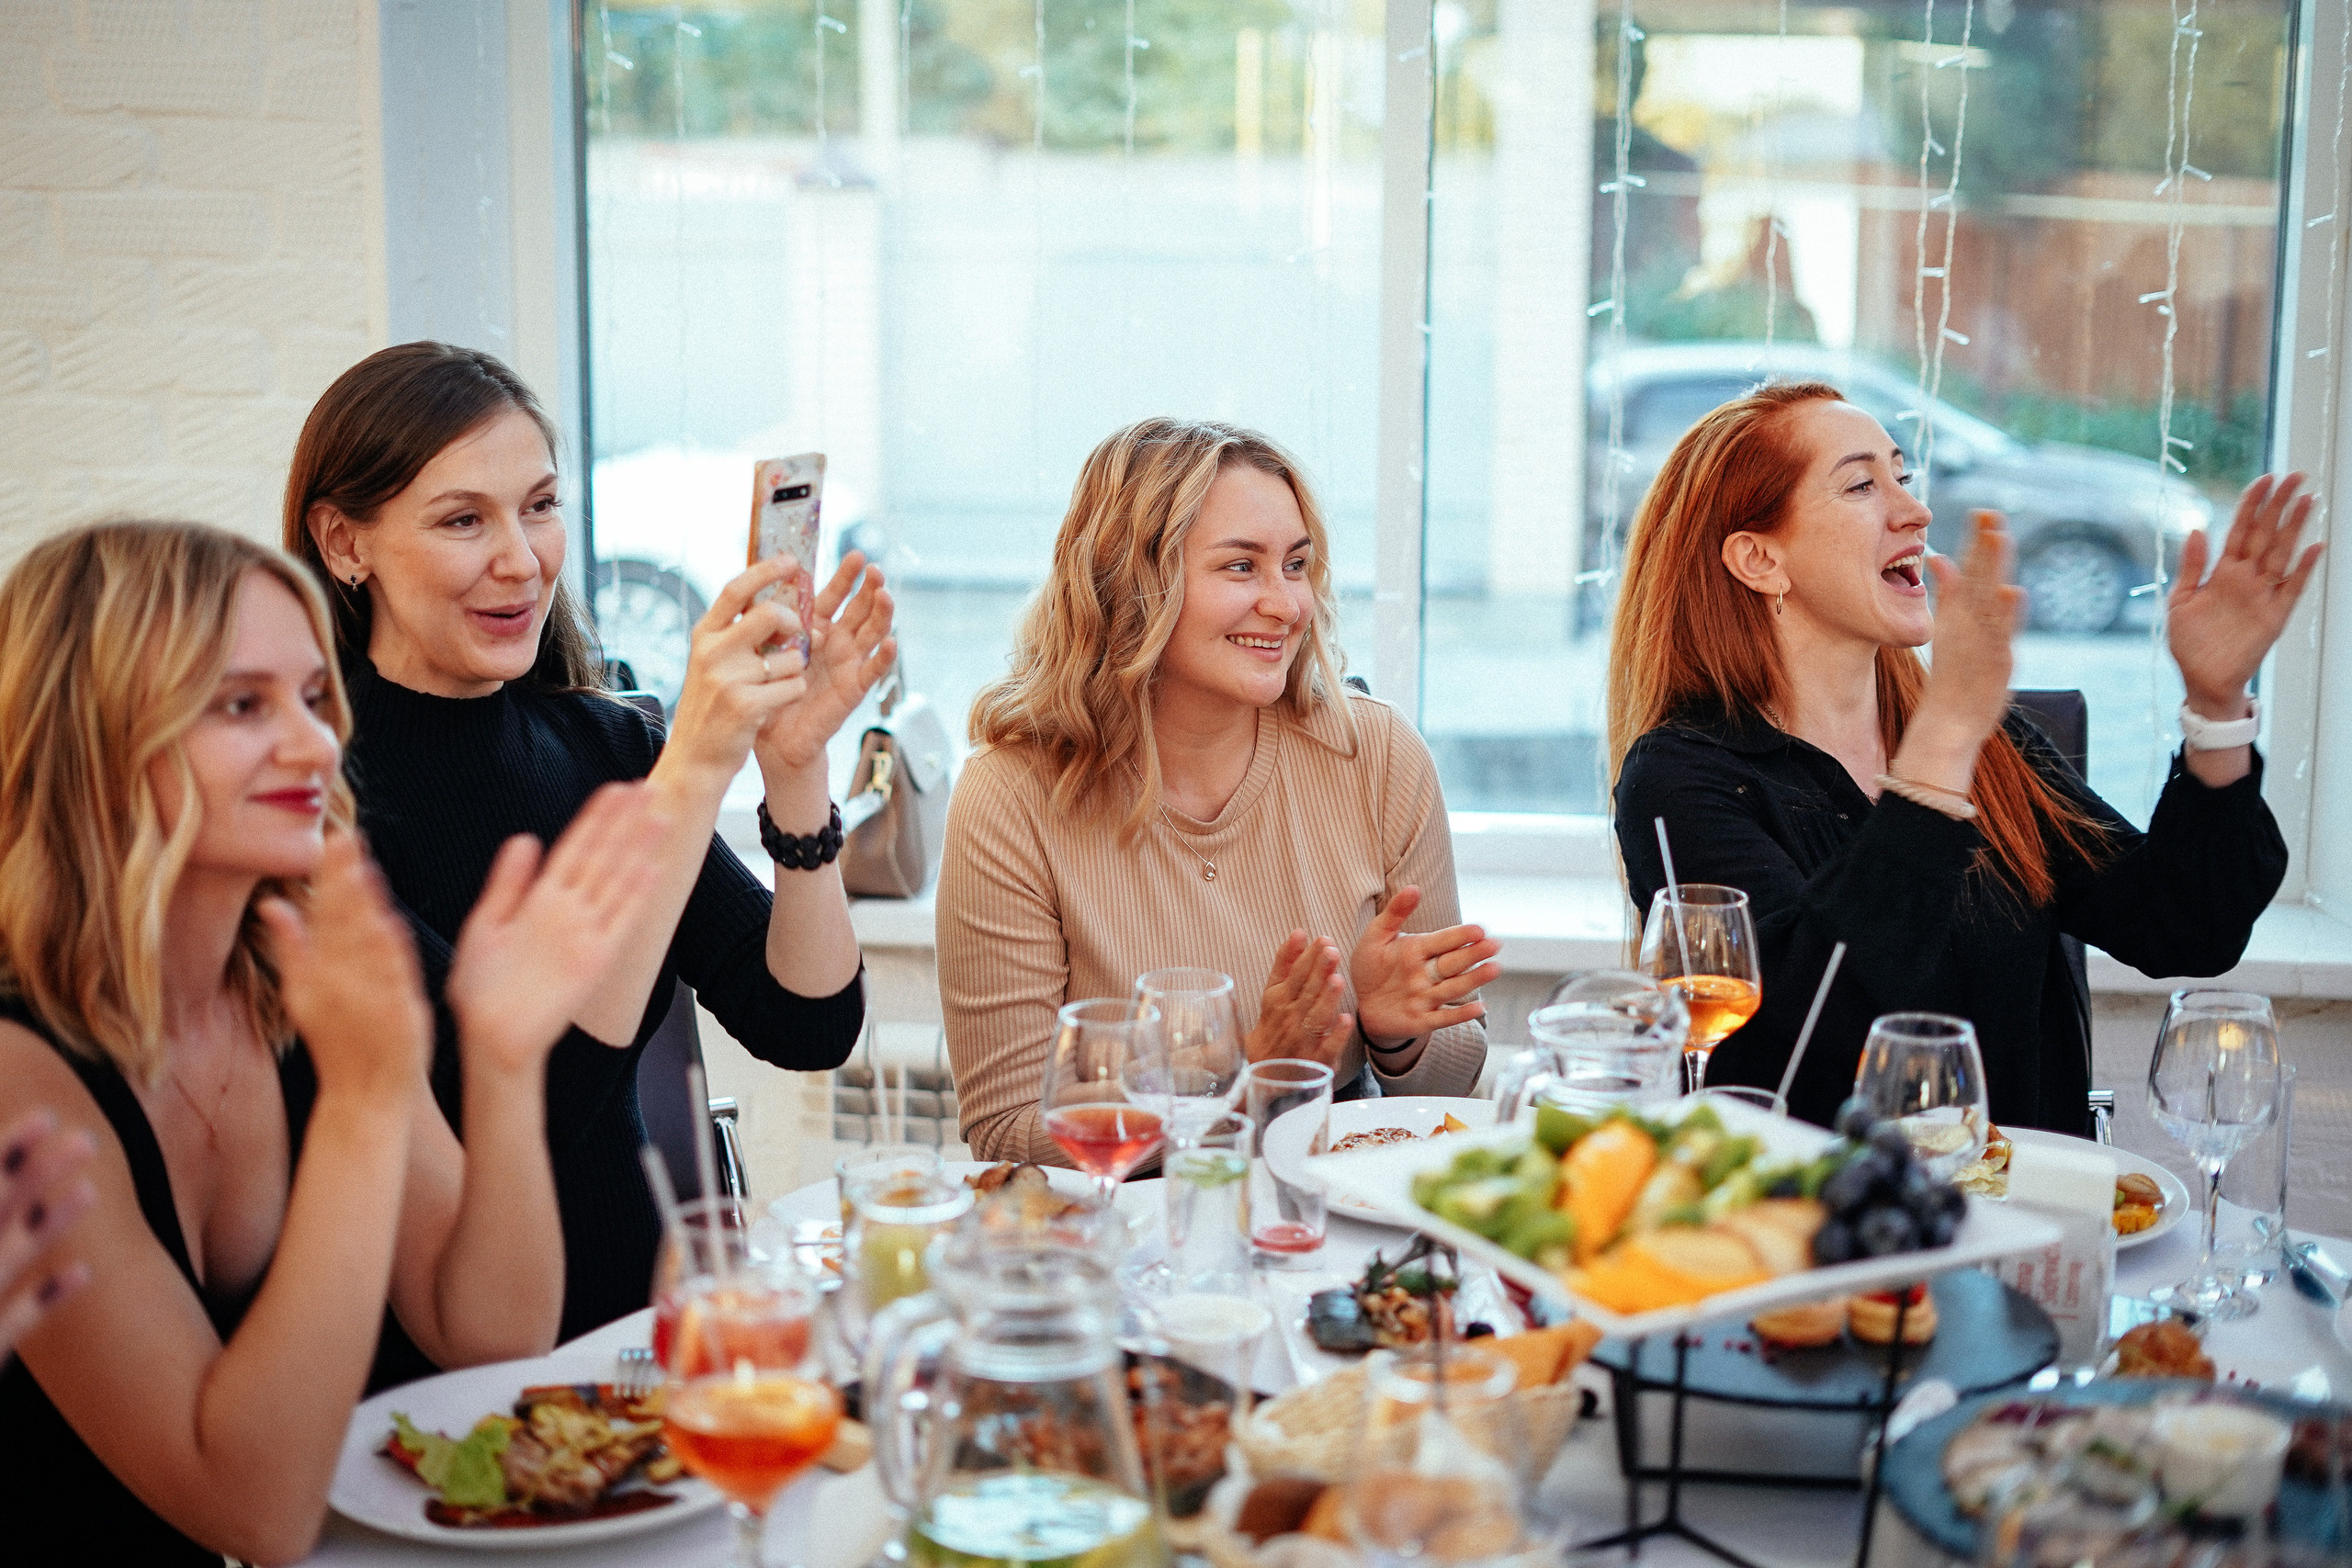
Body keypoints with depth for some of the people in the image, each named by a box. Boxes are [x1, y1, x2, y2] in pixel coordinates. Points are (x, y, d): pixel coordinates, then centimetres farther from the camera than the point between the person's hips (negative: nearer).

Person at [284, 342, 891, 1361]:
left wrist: (794, 764, -13)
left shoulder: (600, 742, 8)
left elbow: (808, 1028, 1)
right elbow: (522, 1094, -24)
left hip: (634, 1311, 6)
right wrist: (693, 770, -26)